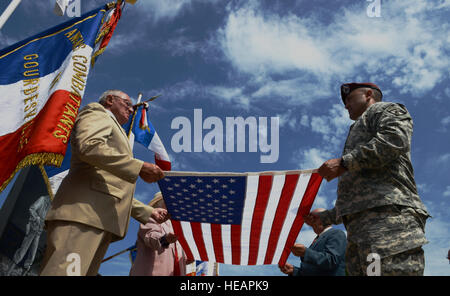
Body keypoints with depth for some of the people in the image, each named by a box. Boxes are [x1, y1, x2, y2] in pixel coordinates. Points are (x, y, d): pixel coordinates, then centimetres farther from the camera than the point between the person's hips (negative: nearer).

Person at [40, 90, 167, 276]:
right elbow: (89, 147, -12)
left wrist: (150, 213, 34)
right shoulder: (97, 112, 13)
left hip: (101, 221, 9)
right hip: (82, 212, -9)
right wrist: (139, 167, -15)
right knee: (65, 271, -23)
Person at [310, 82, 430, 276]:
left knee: (391, 271, -23)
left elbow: (394, 140, -11)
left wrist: (343, 162, -9)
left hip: (388, 215, -9)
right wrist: (324, 218, 43)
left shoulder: (386, 109, 16)